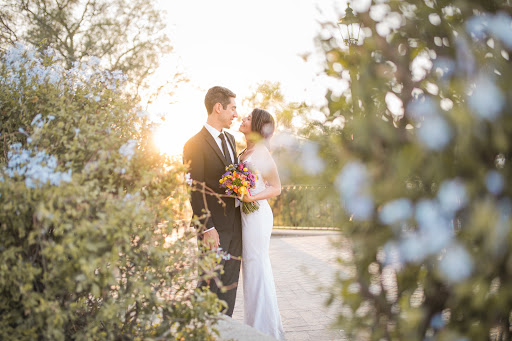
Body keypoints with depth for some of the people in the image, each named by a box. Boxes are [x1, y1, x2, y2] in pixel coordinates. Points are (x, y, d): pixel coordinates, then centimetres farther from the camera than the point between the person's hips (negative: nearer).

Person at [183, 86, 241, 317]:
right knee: (210, 283, -1)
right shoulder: (195, 144, -11)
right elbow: (195, 190, -14)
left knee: (230, 282, 11)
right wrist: (207, 227, -18)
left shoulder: (229, 139, 14)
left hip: (235, 222, 8)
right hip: (215, 225, -8)